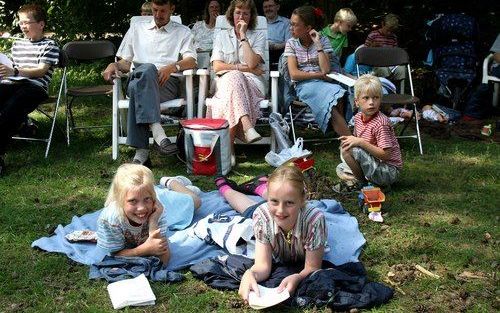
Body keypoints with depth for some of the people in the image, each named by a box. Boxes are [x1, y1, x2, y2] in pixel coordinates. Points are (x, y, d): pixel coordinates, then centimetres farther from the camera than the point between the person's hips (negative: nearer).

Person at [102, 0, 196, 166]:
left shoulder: (183, 32, 22)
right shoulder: (137, 28, 30)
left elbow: (191, 61, 4)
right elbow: (126, 62, 24)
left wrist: (173, 67, -17)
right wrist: (114, 65, 0)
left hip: (167, 83, -1)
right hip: (137, 78, 1)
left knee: (138, 87, -38)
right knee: (147, 69, -39)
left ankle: (142, 151, -46)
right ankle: (157, 133, -52)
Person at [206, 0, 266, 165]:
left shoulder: (259, 36, 14)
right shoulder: (222, 36, 19)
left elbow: (251, 63, -6)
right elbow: (217, 66, 5)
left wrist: (243, 36, -3)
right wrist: (242, 68, -4)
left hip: (252, 83, -1)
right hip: (225, 81, 1)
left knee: (234, 78, -36)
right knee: (234, 77, -36)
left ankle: (229, 144, -45)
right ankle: (247, 126, -56)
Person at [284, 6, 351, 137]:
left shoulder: (322, 41, 9)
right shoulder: (291, 43, 9)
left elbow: (326, 70, -5)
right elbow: (294, 74, -2)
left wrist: (318, 44, -6)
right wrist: (319, 74, -7)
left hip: (322, 84, 2)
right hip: (303, 85, -1)